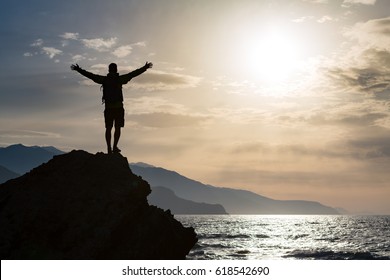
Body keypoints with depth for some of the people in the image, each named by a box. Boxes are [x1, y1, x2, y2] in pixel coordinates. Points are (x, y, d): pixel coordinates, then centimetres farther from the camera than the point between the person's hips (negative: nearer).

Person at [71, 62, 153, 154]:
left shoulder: (104, 79, 1)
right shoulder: (120, 79, -3)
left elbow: (89, 75, 5)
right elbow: (134, 73, 0)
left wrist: (78, 69, 15)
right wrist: (145, 67, 7)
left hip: (108, 107, 2)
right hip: (119, 107, -2)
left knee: (108, 128, 7)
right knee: (118, 128, 5)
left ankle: (109, 148, 6)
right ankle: (115, 147, -3)